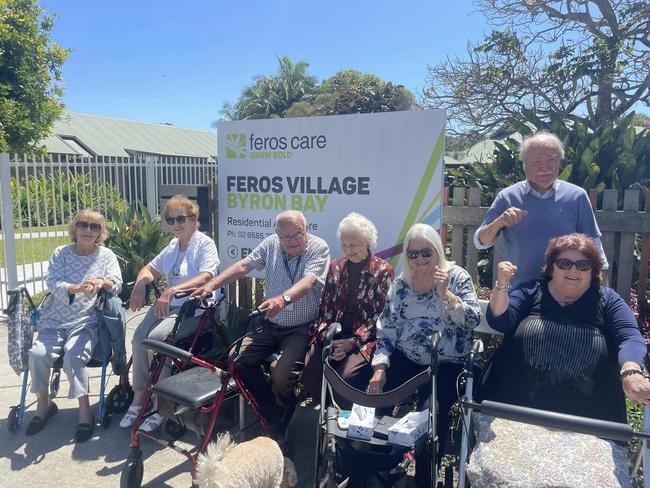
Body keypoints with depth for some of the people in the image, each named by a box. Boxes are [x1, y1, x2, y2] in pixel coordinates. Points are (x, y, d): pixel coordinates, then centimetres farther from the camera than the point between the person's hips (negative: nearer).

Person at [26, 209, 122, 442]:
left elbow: (117, 284, -6)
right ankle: (43, 404, 5)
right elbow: (53, 283, -7)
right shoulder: (60, 253, 6)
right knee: (37, 354, -21)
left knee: (74, 355, -28)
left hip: (86, 321, -2)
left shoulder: (106, 255, 5)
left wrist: (102, 282, -31)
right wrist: (77, 288, -28)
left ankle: (85, 411, -12)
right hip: (55, 319, 2)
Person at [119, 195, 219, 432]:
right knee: (139, 337, -17)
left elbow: (206, 277, -23)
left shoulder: (204, 243, -7)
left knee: (156, 337, -26)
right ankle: (139, 397, -2)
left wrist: (172, 290, -35)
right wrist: (141, 282, 0)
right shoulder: (173, 245, 17)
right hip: (168, 304, 7)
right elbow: (151, 269, 24)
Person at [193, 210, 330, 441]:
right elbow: (242, 266, -3)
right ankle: (273, 414, 16)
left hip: (301, 328, -5)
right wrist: (212, 284, -17)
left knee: (282, 376, -22)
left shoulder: (318, 248, -14)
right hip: (271, 324, 6)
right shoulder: (270, 244, 1)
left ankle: (280, 427, 13)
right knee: (241, 361, -7)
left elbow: (308, 281, -30)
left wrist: (283, 298, -49)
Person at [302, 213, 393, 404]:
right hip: (334, 333, 4)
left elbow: (381, 314, -7)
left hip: (364, 338, -4)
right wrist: (326, 335, -7)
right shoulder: (335, 266, 11)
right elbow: (326, 306, 10)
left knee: (347, 377, -29)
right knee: (310, 373, -20)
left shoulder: (382, 270, -3)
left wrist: (353, 342, -15)